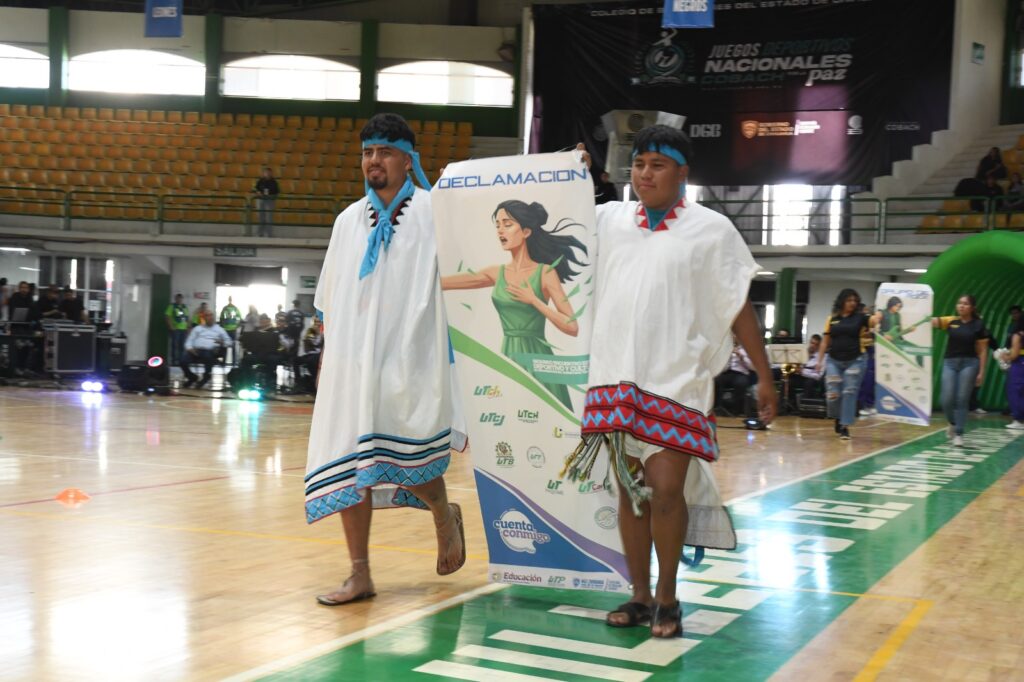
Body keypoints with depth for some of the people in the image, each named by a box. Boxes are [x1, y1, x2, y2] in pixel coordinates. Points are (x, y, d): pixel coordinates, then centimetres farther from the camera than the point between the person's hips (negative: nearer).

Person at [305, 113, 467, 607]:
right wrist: (327, 349, 18)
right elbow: (328, 298, 22)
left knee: (405, 452, -16)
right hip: (352, 358, 5)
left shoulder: (432, 211, 2)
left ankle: (444, 518, 18)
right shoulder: (349, 220, 16)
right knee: (347, 463, 1)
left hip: (408, 358, -5)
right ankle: (359, 575, 10)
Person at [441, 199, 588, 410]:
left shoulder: (545, 273, -5)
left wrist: (534, 300, -13)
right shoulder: (497, 273, 8)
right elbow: (443, 282, 5)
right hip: (507, 360, 4)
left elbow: (572, 327, -11)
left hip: (537, 362, -4)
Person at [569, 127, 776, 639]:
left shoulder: (712, 229, 1)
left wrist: (765, 377, 2)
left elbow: (740, 309, 3)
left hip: (677, 381, -3)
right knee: (629, 489, 8)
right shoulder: (607, 219, 9)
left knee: (665, 489, -10)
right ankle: (639, 596, 20)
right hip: (617, 378, 4)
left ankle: (667, 598, 8)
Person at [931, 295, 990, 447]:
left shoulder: (978, 325, -1)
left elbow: (982, 351, 0)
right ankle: (952, 423, 28)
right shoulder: (951, 321, 4)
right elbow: (934, 321, -10)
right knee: (947, 400, -2)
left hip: (969, 363, -2)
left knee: (962, 400, -1)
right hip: (950, 363, 2)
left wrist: (981, 372, -4)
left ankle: (958, 434, 7)